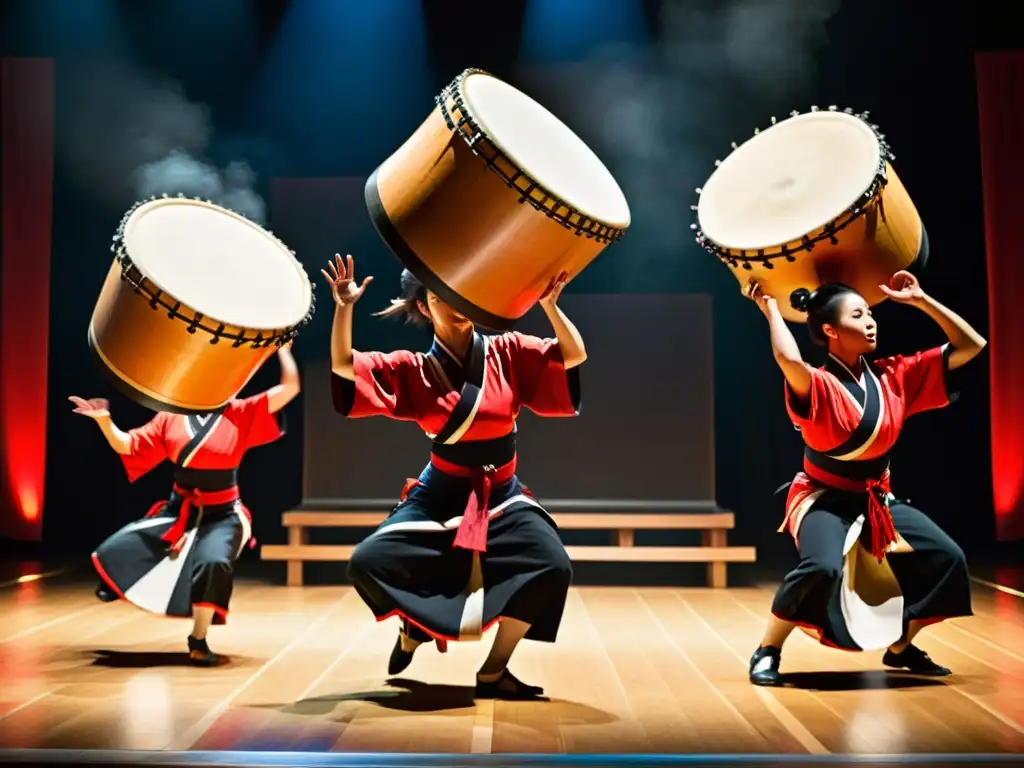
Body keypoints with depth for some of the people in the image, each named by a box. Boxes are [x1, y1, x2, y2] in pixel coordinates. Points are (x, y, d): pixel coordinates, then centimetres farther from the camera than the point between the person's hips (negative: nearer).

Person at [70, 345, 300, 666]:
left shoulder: (241, 413, -7)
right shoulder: (170, 416, 1)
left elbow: (290, 387, -14)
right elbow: (129, 446, 0)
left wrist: (282, 346, -14)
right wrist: (104, 420, -15)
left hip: (222, 516, -3)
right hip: (177, 511, 3)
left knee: (214, 563, -32)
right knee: (112, 552, 0)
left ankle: (198, 641, -7)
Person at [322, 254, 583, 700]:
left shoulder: (509, 353, -2)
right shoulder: (413, 371, -3)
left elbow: (574, 356, -7)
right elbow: (343, 366, -11)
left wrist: (549, 305, -21)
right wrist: (344, 308, -23)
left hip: (501, 496, 1)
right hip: (439, 496, 0)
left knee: (554, 567, -25)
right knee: (366, 563, -18)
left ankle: (493, 670, -5)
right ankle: (416, 626, 16)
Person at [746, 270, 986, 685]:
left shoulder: (893, 376, -3)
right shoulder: (819, 387, -21)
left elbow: (971, 346, 2)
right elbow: (789, 360, -47)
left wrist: (919, 299, -3)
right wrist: (771, 311, -30)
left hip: (877, 499, 7)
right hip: (823, 499, -6)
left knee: (947, 558, -3)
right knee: (823, 566, -34)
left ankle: (900, 647, 18)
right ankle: (767, 652, -12)